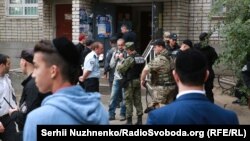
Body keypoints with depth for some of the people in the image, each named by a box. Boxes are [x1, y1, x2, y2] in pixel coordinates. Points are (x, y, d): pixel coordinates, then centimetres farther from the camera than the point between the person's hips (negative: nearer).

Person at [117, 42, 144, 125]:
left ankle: (129, 120, 5)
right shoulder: (141, 58, 3)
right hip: (138, 81, 6)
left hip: (130, 82, -6)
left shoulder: (129, 59, -18)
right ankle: (139, 119, 15)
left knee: (128, 101, 2)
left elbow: (120, 69, -14)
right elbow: (142, 69, 9)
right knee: (138, 100, 12)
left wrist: (121, 63, 4)